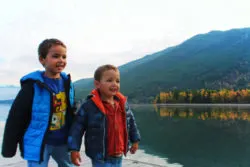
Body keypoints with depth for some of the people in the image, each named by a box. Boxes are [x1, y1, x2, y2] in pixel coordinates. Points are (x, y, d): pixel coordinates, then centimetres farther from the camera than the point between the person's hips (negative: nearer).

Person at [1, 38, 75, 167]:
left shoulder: (67, 83, 1)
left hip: (62, 142, 5)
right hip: (38, 143, -5)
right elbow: (16, 118, -11)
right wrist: (9, 147, -8)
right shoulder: (33, 86, -15)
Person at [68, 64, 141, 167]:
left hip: (118, 156, 6)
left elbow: (131, 122, 14)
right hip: (100, 157, -5)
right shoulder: (89, 106, -15)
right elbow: (77, 127, -10)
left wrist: (135, 140, 19)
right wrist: (74, 149, -14)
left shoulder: (123, 104, 0)